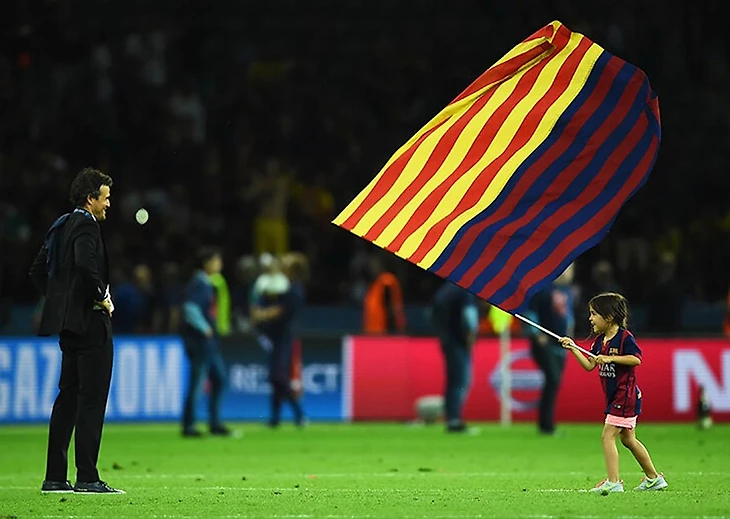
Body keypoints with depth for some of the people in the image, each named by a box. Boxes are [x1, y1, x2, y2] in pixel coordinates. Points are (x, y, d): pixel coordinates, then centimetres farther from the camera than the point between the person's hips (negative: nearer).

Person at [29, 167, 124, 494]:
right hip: (90, 321, -10)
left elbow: (38, 270, 20)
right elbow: (86, 264, -29)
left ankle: (55, 477, 12)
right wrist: (101, 297, -16)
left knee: (68, 397, 11)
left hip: (69, 324, 10)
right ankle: (87, 478, -9)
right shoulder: (86, 225, -12)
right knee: (91, 400, -8)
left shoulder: (61, 226, 16)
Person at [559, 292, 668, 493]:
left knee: (607, 436, -12)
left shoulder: (624, 337, -14)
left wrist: (611, 358, -26)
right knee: (628, 439, 15)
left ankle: (613, 482, -13)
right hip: (615, 397, 10)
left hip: (625, 396, -10)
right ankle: (653, 478, 24)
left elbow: (637, 359, -23)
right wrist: (573, 348, 1)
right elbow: (589, 365, 11)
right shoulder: (600, 341, 11)